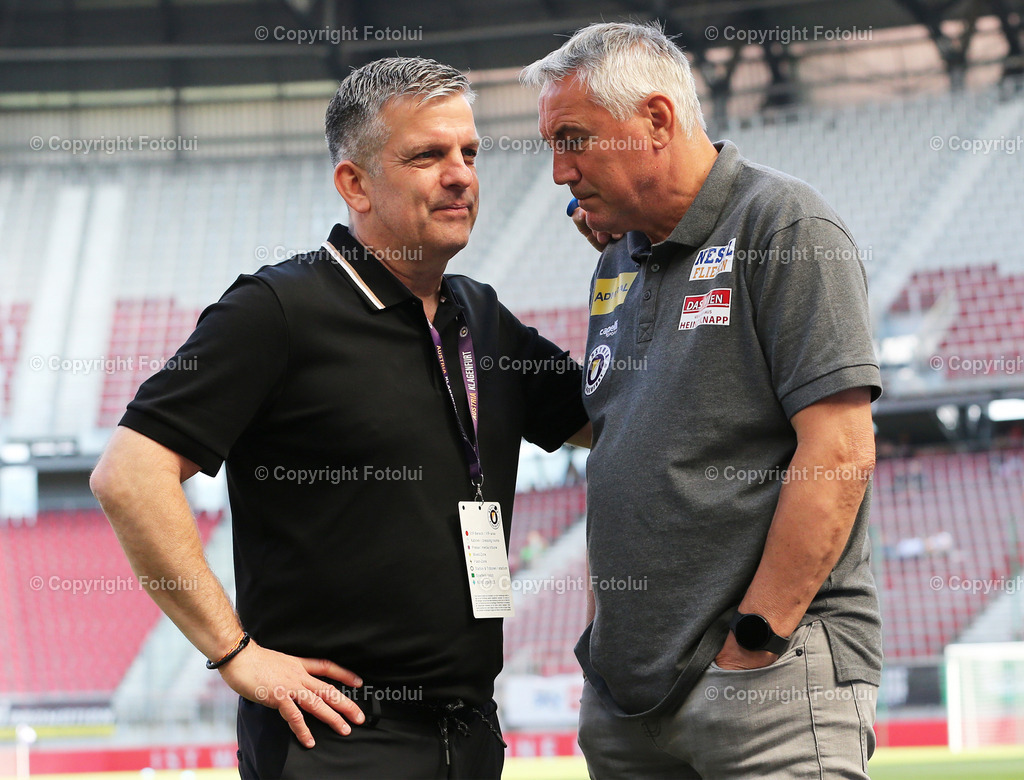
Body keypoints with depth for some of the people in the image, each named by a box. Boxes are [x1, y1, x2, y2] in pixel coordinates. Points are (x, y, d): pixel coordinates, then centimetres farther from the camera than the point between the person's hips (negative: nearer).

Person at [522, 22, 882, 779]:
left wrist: (754, 637, -16)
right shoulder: (621, 260, 18)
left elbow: (839, 450, -15)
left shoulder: (786, 228, -7)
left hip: (775, 667, -7)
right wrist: (602, 630, 14)